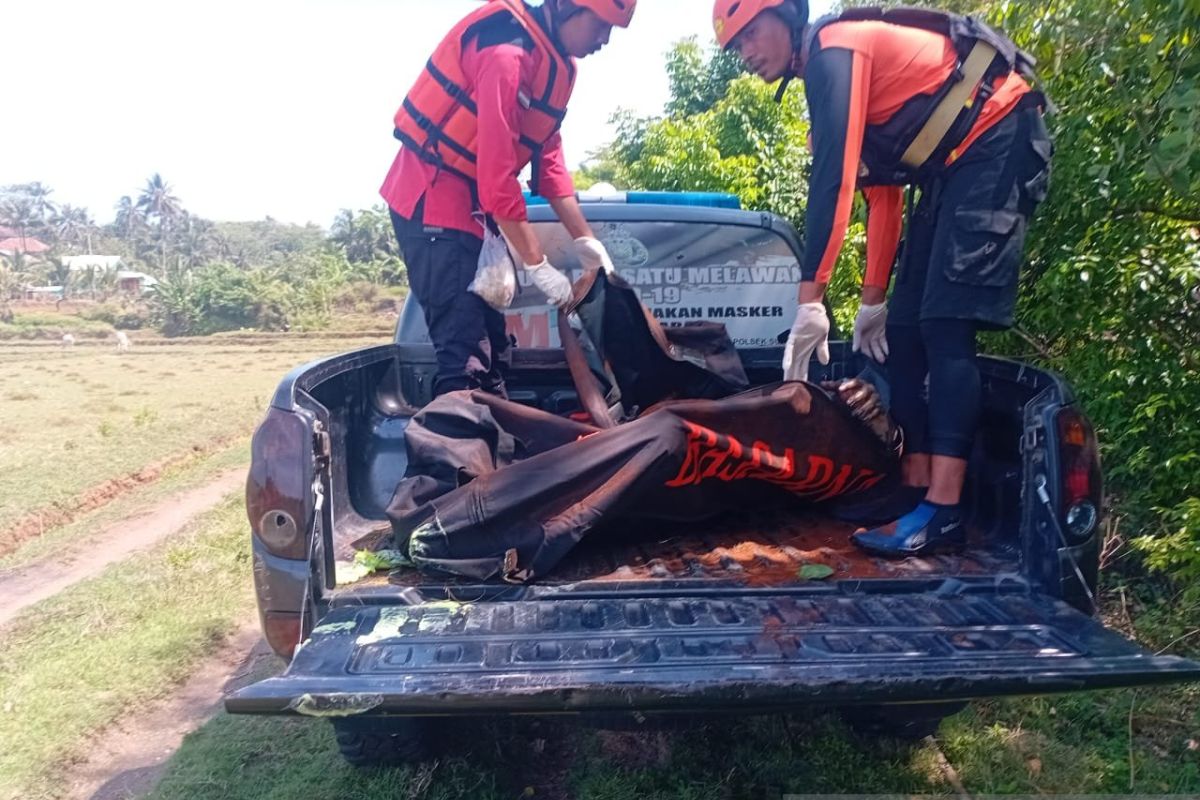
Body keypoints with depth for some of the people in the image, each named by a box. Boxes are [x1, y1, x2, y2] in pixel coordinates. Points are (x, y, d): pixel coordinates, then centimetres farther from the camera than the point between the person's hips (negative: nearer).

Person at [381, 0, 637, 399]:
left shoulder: (555, 63, 8)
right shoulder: (508, 52, -22)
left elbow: (549, 158, 10)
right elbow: (497, 173, -27)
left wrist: (584, 239, 4)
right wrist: (538, 265, -24)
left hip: (470, 202, 10)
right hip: (431, 199, -10)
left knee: (489, 339, 13)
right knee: (464, 349, -13)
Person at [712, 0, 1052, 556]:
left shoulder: (834, 50, -12)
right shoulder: (829, 76, 18)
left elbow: (832, 182, -25)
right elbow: (882, 193, 18)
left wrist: (810, 300, -28)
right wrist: (872, 299, 15)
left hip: (1000, 143, -10)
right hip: (954, 168, 10)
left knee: (944, 327, -19)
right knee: (902, 330, 3)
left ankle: (942, 512, -19)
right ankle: (916, 490, 5)